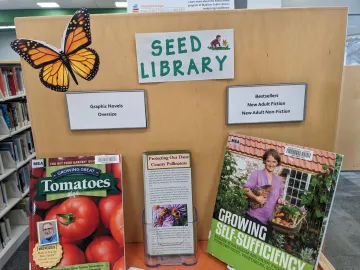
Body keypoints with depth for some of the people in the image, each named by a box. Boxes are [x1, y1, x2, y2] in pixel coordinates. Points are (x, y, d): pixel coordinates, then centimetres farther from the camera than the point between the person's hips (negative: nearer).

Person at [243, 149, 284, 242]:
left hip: (269, 220, 5)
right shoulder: (257, 174, -2)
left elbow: (279, 196, 22)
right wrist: (256, 198, -23)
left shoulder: (279, 180, 13)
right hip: (253, 216, -4)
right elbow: (246, 189, -10)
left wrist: (280, 200, 1)